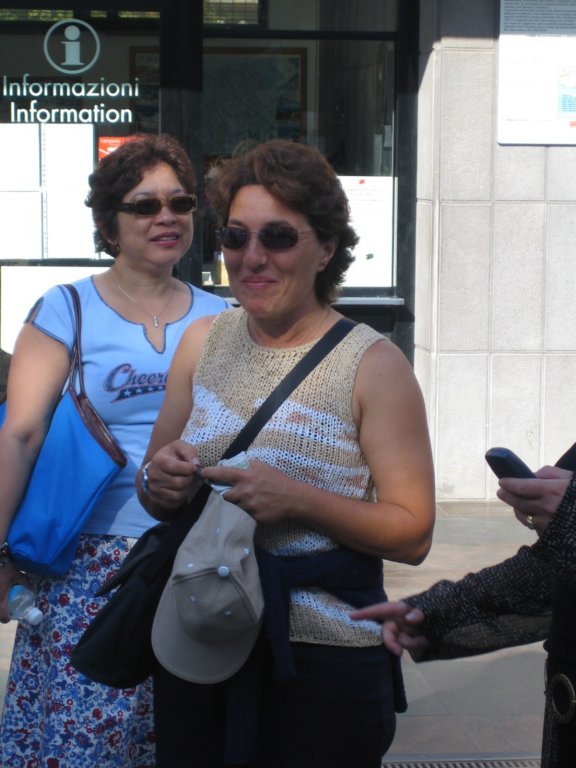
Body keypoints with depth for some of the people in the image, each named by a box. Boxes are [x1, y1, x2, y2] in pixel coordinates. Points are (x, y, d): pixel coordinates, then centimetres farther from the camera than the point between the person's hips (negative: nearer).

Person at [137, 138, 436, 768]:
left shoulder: (374, 364, -8)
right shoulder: (201, 342, 5)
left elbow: (412, 534, -10)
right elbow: (158, 499, 13)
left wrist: (297, 501, -23)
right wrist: (159, 482, -10)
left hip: (324, 659, -4)